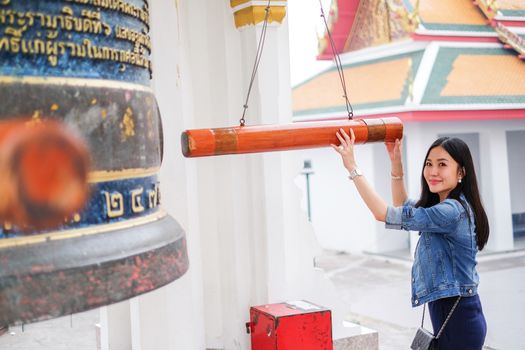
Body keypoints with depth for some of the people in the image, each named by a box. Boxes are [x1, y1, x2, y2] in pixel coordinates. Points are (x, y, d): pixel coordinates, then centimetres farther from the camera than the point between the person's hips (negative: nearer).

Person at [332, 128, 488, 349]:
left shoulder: (452, 211, -21)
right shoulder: (448, 207, 8)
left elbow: (384, 213, -22)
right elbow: (404, 210, 25)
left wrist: (352, 167, -18)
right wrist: (396, 163, 15)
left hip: (458, 318, -9)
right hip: (447, 312, 9)